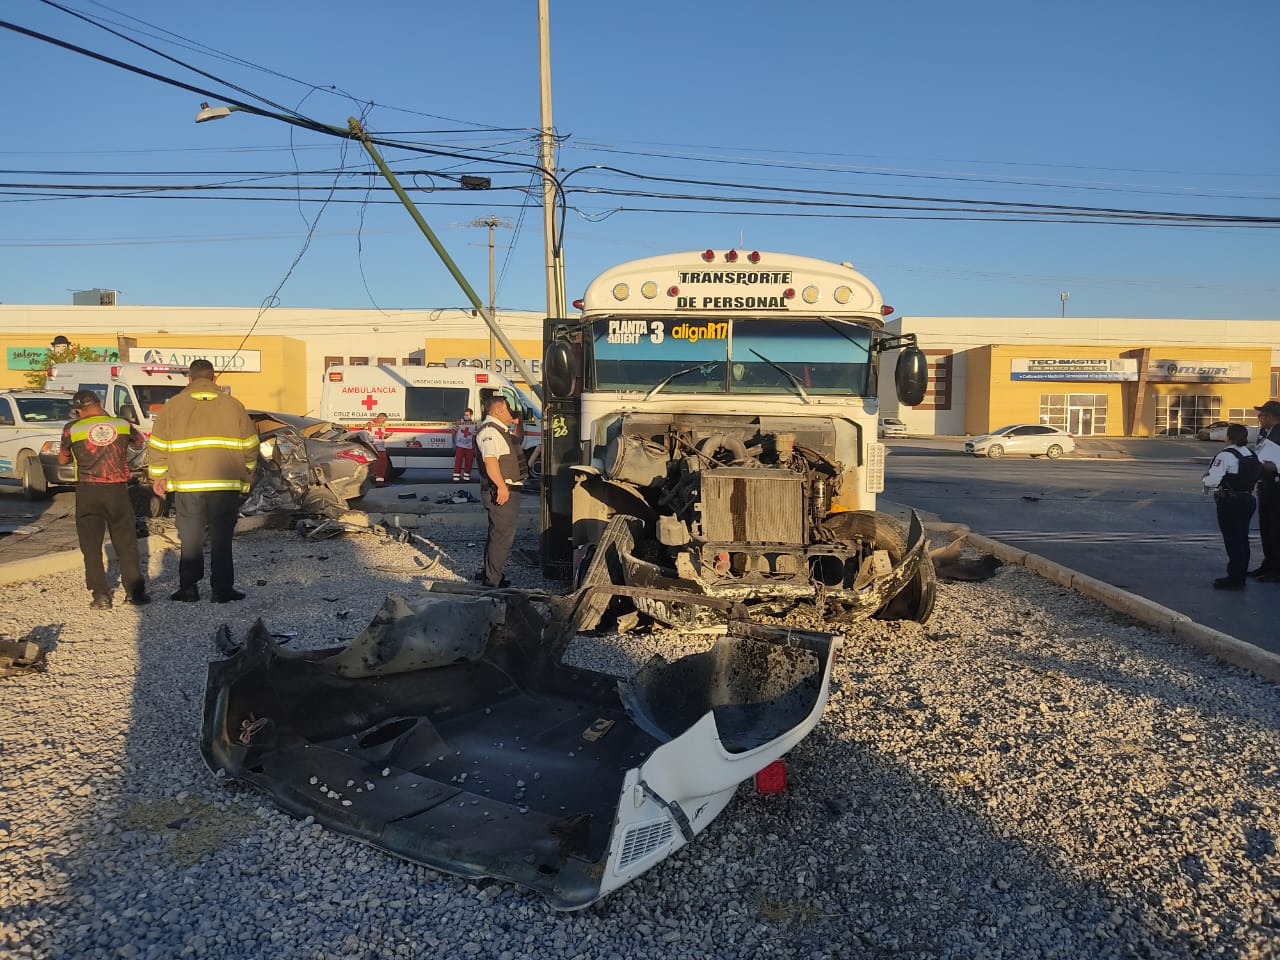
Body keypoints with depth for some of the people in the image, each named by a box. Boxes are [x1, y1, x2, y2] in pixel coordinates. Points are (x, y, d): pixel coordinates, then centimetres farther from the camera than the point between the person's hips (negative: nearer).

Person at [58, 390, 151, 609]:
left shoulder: (72, 429, -2)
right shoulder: (123, 424, 2)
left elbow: (62, 460, 10)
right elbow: (140, 442, 23)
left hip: (88, 492, -1)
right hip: (118, 491, 2)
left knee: (91, 546, 5)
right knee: (127, 544, 10)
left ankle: (100, 596, 1)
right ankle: (135, 591, 9)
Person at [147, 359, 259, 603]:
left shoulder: (173, 405, 4)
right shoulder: (232, 405, 5)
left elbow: (159, 445, 5)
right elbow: (250, 444, 7)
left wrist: (157, 477, 16)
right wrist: (246, 476, 20)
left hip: (186, 484, 0)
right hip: (226, 484, 0)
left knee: (190, 540, 9)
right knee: (222, 539, 5)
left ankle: (188, 588, 13)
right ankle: (222, 590, 7)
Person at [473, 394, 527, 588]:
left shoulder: (501, 430, 18)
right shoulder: (489, 431, -16)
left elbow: (516, 446, 37)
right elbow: (490, 460, -29)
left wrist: (516, 425, 23)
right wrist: (501, 486, -33)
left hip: (509, 490, 11)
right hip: (500, 492, -11)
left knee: (498, 533, 19)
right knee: (503, 535, -8)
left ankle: (489, 573, 31)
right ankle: (492, 580, -2)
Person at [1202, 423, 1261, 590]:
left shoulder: (1225, 456, -18)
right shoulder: (1251, 455, 7)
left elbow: (1213, 479, -24)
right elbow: (1257, 475, 13)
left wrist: (1205, 480, -2)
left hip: (1230, 502, -8)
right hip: (1248, 499, 8)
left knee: (1232, 540, -2)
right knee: (1242, 539, 15)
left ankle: (1234, 579, 3)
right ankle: (1240, 577, 24)